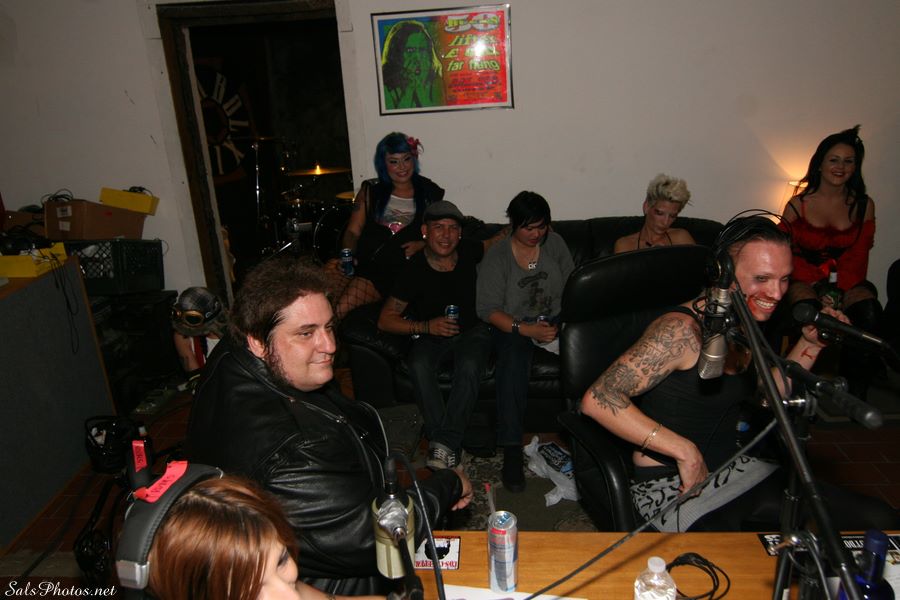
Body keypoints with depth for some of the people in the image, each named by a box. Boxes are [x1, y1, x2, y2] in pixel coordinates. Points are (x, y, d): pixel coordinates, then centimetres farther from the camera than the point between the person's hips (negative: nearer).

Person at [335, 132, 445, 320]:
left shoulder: (430, 194, 13)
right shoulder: (370, 192, 16)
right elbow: (353, 231, 11)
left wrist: (422, 245, -4)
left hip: (407, 271, -1)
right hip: (367, 267, 1)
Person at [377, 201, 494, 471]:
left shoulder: (469, 251, -6)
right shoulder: (414, 271, -15)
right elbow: (385, 320, -13)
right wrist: (426, 327, -23)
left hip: (472, 330, 1)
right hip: (430, 335, -1)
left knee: (469, 366, -33)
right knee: (419, 366, -33)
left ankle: (445, 441, -24)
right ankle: (450, 445, -26)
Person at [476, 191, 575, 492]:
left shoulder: (555, 243, 6)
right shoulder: (496, 257, -5)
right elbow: (488, 309, -10)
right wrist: (525, 329, -22)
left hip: (555, 321, 3)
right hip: (513, 326, -3)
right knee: (513, 359, -36)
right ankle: (511, 449, -30)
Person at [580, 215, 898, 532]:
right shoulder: (682, 330, -23)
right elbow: (597, 400, -30)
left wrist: (810, 344, 6)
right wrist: (685, 451, -28)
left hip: (733, 469, 8)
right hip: (670, 486, -8)